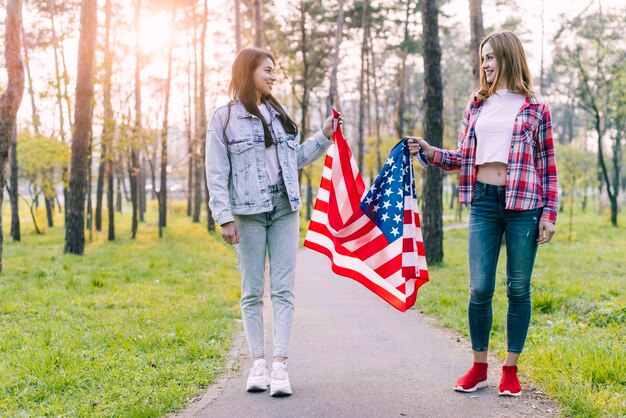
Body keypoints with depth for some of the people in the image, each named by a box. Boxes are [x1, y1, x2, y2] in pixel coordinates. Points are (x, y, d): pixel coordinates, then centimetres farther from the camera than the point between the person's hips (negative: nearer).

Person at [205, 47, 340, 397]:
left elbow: (296, 159, 19)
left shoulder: (279, 113, 15)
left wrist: (324, 137, 9)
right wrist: (225, 218, -11)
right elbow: (217, 174, -4)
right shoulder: (225, 117, 0)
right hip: (248, 213, -4)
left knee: (283, 289, -3)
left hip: (285, 210, 4)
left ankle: (280, 365, -4)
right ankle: (258, 363, 12)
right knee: (253, 291, 4)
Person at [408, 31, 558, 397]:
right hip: (484, 202, 2)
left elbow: (547, 165, 3)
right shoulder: (477, 106, 13)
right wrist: (430, 152, -2)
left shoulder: (536, 108, 4)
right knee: (480, 288, 0)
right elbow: (463, 158, 14)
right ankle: (479, 367, 14)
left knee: (519, 288, 3)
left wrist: (549, 213, -3)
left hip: (523, 203, -2)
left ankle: (511, 369, 15)